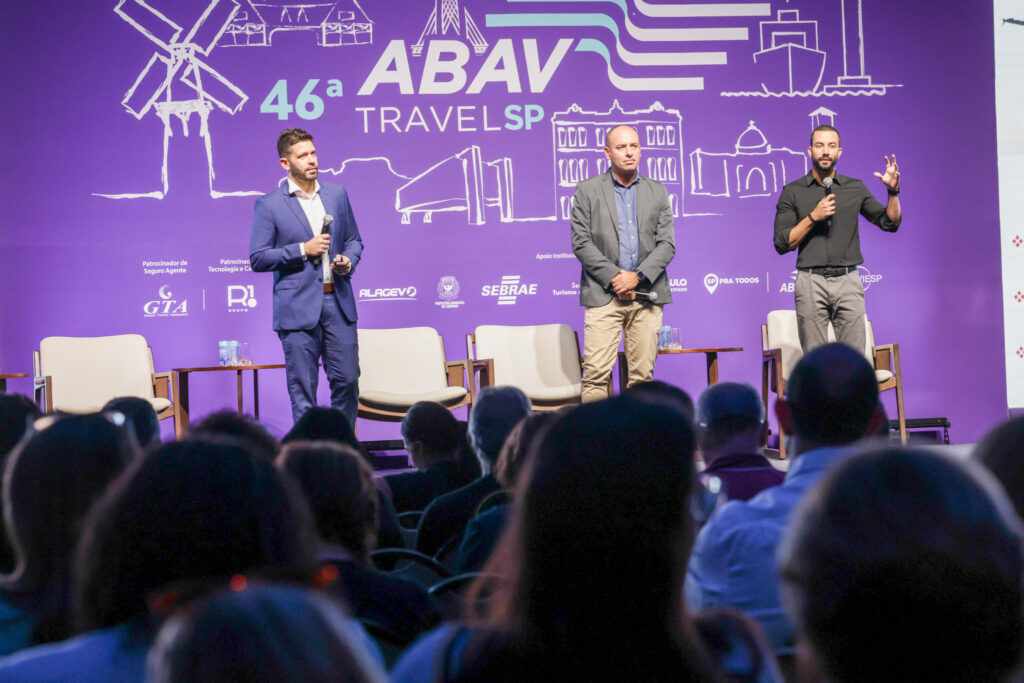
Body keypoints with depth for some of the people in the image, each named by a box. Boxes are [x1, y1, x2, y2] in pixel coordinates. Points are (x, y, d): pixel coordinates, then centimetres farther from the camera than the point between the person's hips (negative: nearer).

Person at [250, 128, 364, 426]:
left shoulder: (337, 194, 12)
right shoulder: (269, 205, -1)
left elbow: (353, 239, 21)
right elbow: (257, 259, -4)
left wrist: (348, 261, -1)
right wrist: (302, 250, -13)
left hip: (338, 302, 4)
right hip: (298, 307, -4)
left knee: (347, 380, 2)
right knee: (302, 389, -1)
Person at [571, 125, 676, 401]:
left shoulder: (657, 192, 12)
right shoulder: (588, 191, 6)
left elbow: (667, 244, 6)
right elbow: (581, 243, -1)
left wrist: (637, 276, -9)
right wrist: (614, 277, -11)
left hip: (646, 294, 2)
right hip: (603, 295, -2)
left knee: (643, 375, 1)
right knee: (596, 374, -10)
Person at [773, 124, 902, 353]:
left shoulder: (855, 189, 12)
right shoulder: (793, 192, 7)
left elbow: (890, 222, 10)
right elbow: (782, 243, 0)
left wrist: (893, 191, -5)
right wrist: (813, 217, -10)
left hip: (848, 282, 1)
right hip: (811, 282, -1)